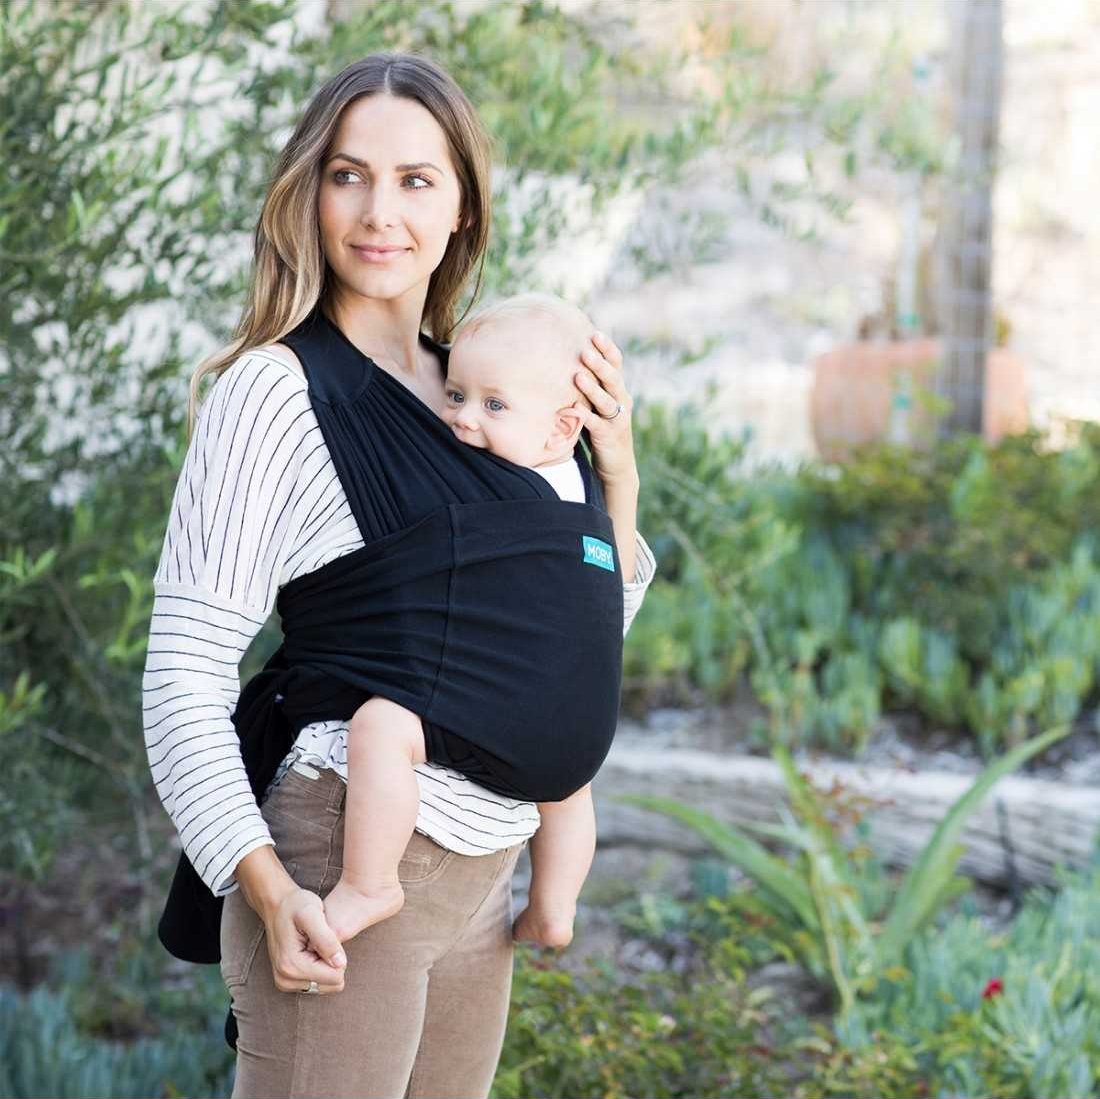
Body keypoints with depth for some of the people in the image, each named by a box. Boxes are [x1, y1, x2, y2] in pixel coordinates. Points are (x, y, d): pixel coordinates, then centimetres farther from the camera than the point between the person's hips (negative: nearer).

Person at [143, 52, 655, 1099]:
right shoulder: (275, 389, -10)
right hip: (344, 873, -7)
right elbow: (184, 674, -13)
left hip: (481, 878, 7)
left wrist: (615, 477, 1)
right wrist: (267, 887, -23)